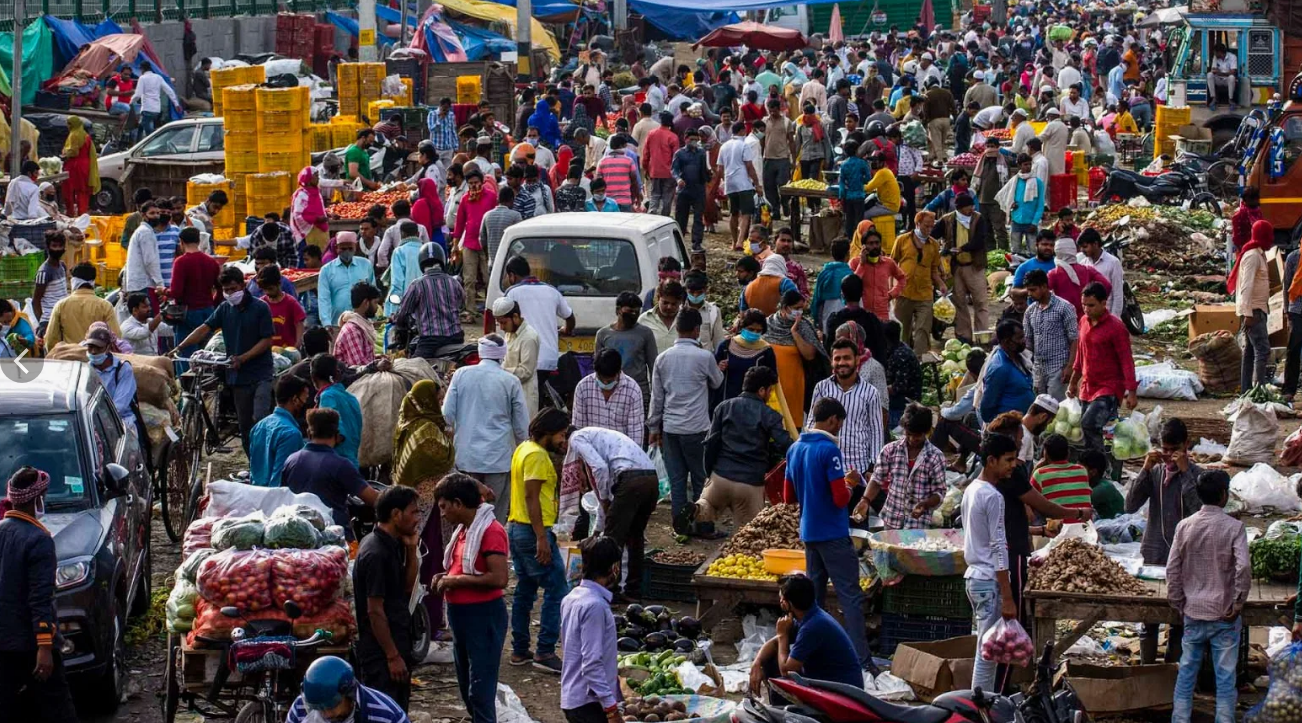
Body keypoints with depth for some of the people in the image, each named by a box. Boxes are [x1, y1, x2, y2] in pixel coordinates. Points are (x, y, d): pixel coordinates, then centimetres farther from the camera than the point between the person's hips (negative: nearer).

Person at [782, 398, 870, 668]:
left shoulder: (795, 450, 9)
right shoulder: (829, 450, -16)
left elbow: (788, 496, 16)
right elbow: (841, 499, -19)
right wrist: (849, 483, -1)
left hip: (809, 533, 8)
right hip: (833, 534, -8)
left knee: (813, 595, 13)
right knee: (850, 596, -7)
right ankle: (861, 659, -12)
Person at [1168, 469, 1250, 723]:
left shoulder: (1184, 526, -1)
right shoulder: (1233, 527, -11)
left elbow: (1172, 569, 1)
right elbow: (1243, 567, -20)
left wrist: (1178, 604, 10)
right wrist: (1238, 603, -8)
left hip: (1193, 612, 3)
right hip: (1225, 615, -3)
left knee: (1187, 671, 11)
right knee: (1225, 675, 4)